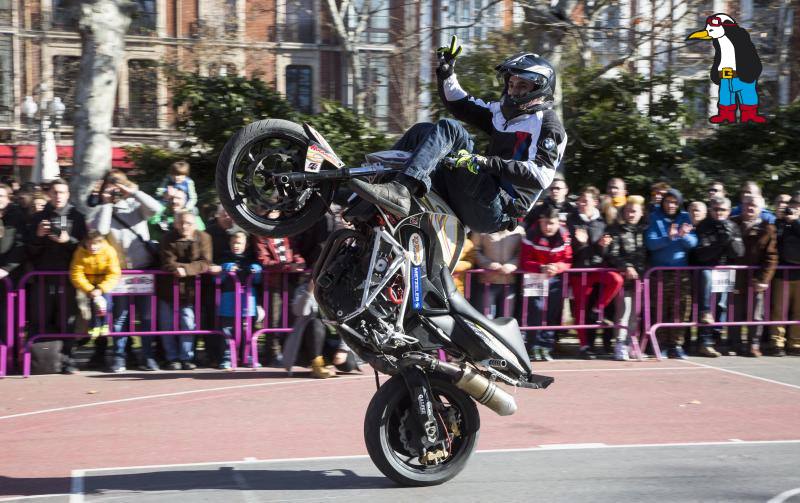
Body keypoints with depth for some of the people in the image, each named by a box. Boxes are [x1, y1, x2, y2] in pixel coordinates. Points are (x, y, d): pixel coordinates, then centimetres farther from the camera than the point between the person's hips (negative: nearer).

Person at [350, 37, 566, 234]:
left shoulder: (548, 125, -2)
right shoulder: (502, 112, 24)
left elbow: (542, 175, -19)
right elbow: (461, 105, 32)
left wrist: (489, 162, -27)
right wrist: (447, 72, 16)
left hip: (501, 208, -9)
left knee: (449, 129, -21)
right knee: (422, 131, 10)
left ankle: (400, 190, -39)